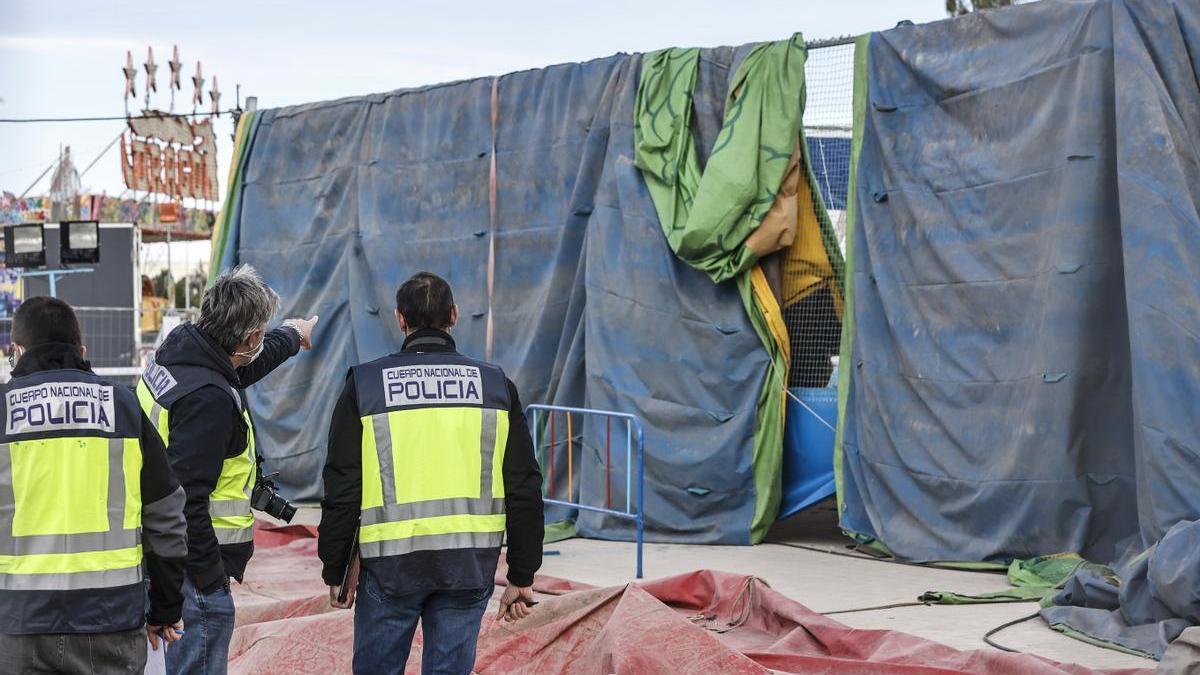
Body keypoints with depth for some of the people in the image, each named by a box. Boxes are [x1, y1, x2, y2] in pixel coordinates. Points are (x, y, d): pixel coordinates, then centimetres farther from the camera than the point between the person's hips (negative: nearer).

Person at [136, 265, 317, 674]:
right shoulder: (209, 400, -25)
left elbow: (243, 367, 30)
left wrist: (291, 337, 47)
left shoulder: (177, 352, 6)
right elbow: (186, 497, -27)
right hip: (196, 569, -10)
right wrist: (209, 576, -19)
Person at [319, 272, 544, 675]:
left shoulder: (364, 385, -1)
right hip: (469, 565, 2)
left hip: (389, 565, -1)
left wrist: (336, 570, 9)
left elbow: (342, 489, -1)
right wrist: (522, 576, 10)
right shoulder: (496, 385, 4)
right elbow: (524, 490, 4)